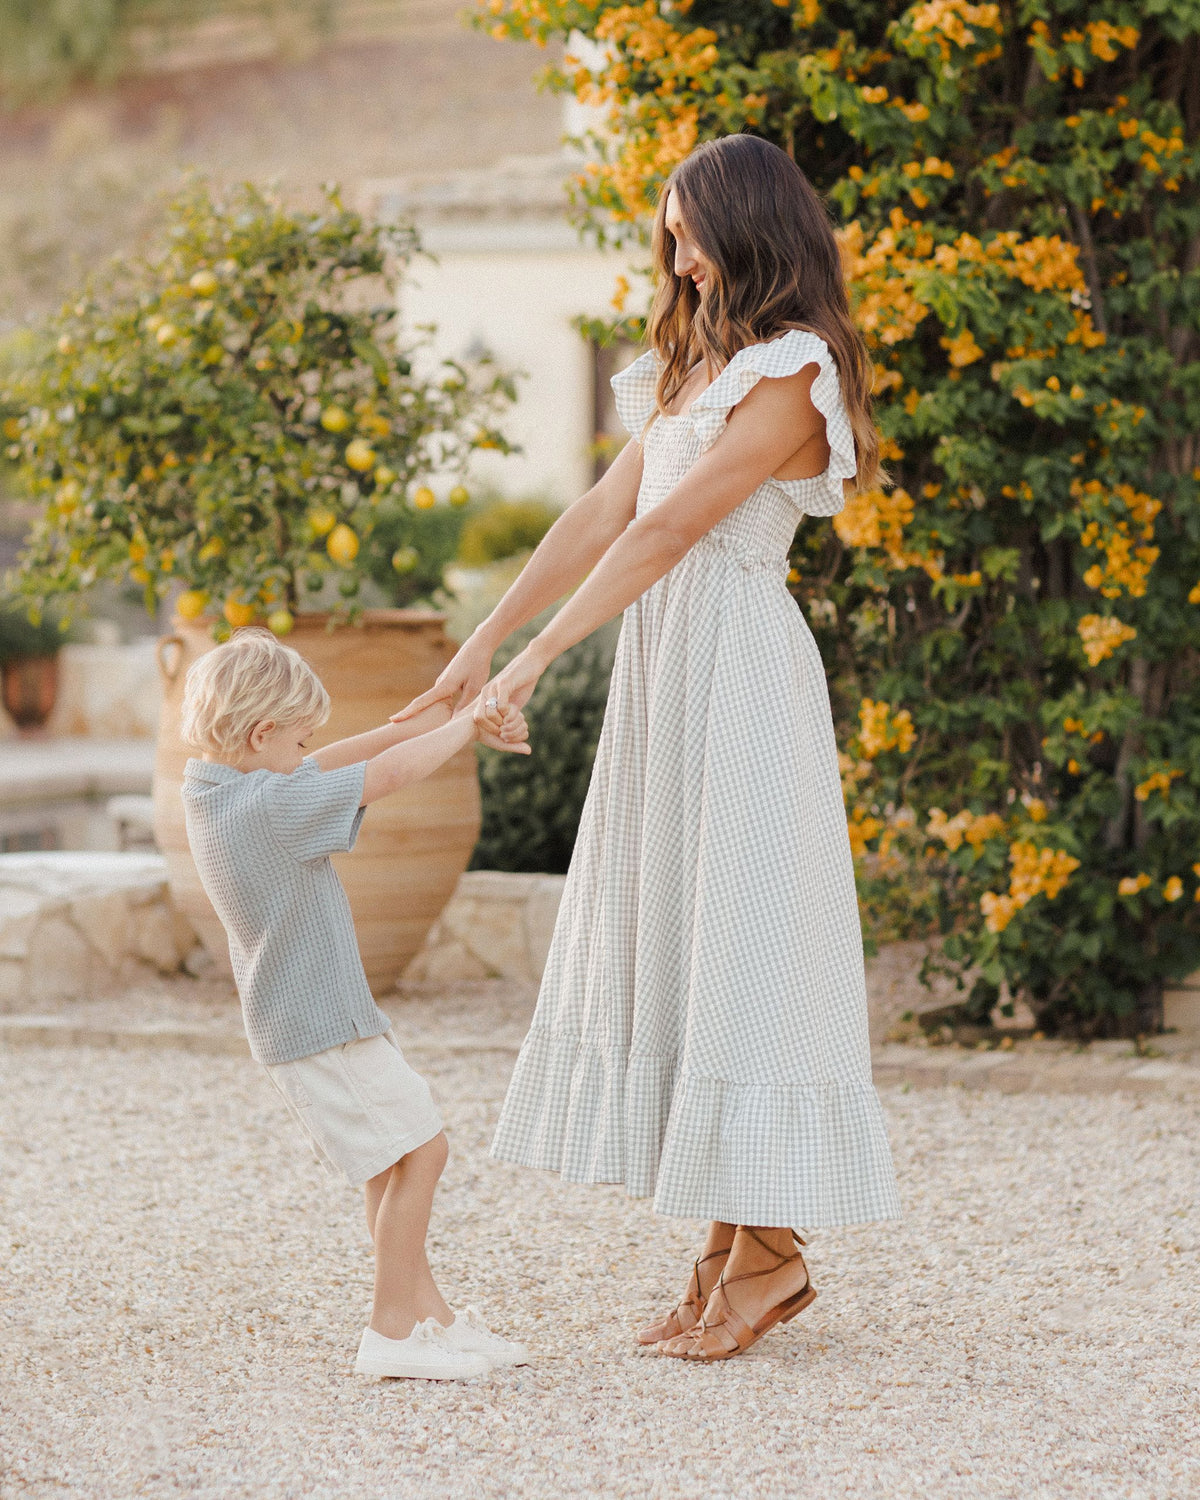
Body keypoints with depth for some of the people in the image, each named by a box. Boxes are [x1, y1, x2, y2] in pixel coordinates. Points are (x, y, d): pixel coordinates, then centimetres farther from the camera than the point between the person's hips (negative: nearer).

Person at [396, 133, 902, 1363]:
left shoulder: (790, 374, -11)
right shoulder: (700, 366, 18)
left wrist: (537, 661, -21)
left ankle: (769, 1246, -1)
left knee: (737, 943, -7)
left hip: (738, 672, -9)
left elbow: (669, 529, -18)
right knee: (668, 939, 7)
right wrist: (481, 641, 8)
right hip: (665, 672, 9)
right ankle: (725, 1251, 11)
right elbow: (603, 513, 14)